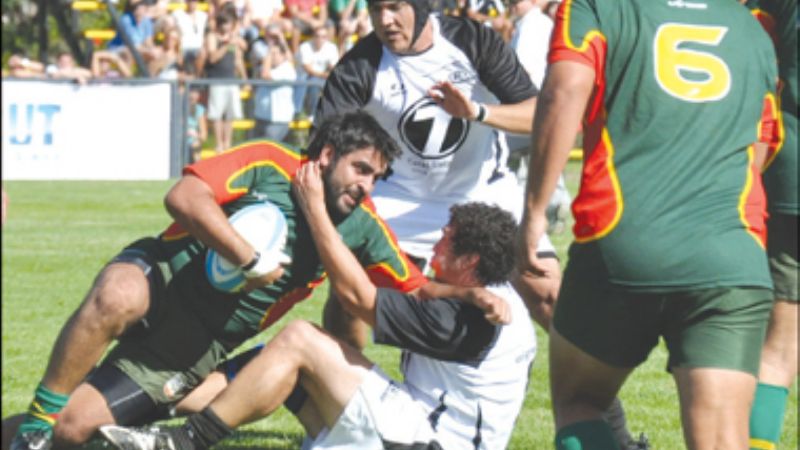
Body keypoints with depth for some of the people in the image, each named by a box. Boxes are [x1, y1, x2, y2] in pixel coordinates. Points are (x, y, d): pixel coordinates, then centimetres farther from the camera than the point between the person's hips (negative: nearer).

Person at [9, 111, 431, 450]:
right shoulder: (269, 163, -9)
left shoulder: (360, 226, 3)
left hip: (198, 346, 3)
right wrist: (254, 262, -24)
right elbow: (183, 197, -22)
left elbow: (417, 292, 8)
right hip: (158, 279, -3)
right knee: (117, 298, -42)